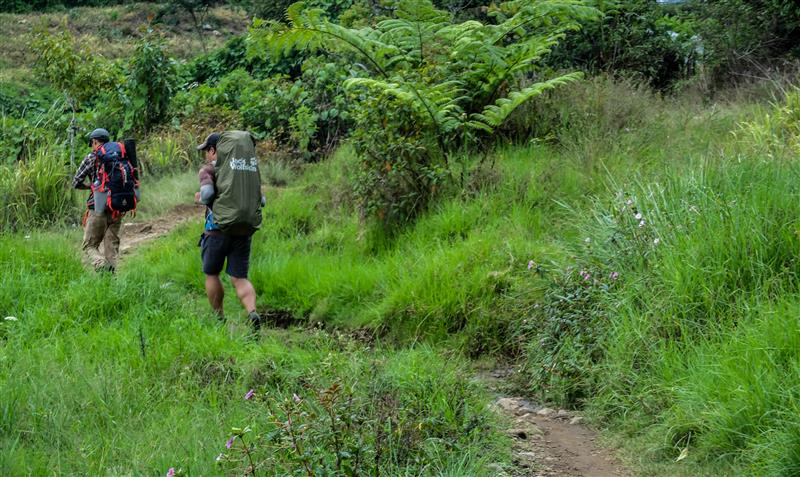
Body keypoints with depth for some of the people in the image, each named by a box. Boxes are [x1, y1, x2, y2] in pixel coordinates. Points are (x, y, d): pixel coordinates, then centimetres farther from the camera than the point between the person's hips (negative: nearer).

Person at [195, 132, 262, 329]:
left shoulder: (208, 170, -3)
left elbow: (208, 192, -22)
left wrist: (200, 199, 0)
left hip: (218, 230, -4)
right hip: (243, 230, 4)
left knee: (211, 274, 16)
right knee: (240, 279, 4)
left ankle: (219, 319, 18)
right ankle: (252, 313, -20)